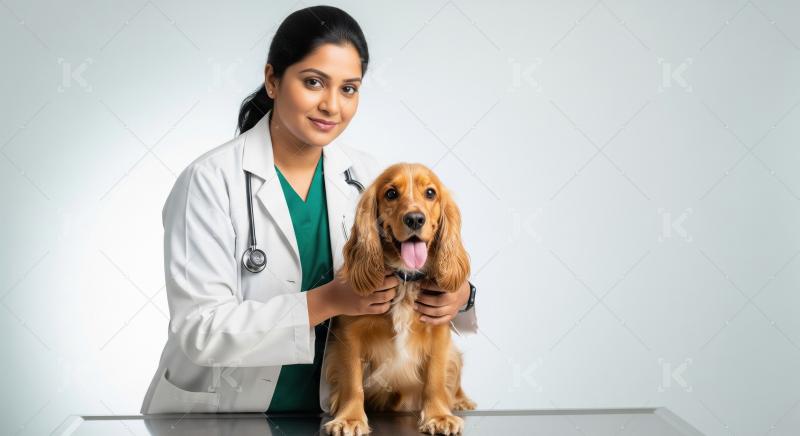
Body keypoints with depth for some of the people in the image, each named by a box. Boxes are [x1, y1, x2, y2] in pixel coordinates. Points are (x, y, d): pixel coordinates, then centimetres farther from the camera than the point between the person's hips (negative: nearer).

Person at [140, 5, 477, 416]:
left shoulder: (366, 176, 0)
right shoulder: (211, 180, -14)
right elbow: (199, 329, -20)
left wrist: (455, 295, -18)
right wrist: (327, 301, -27)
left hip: (325, 412, 2)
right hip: (220, 415, -2)